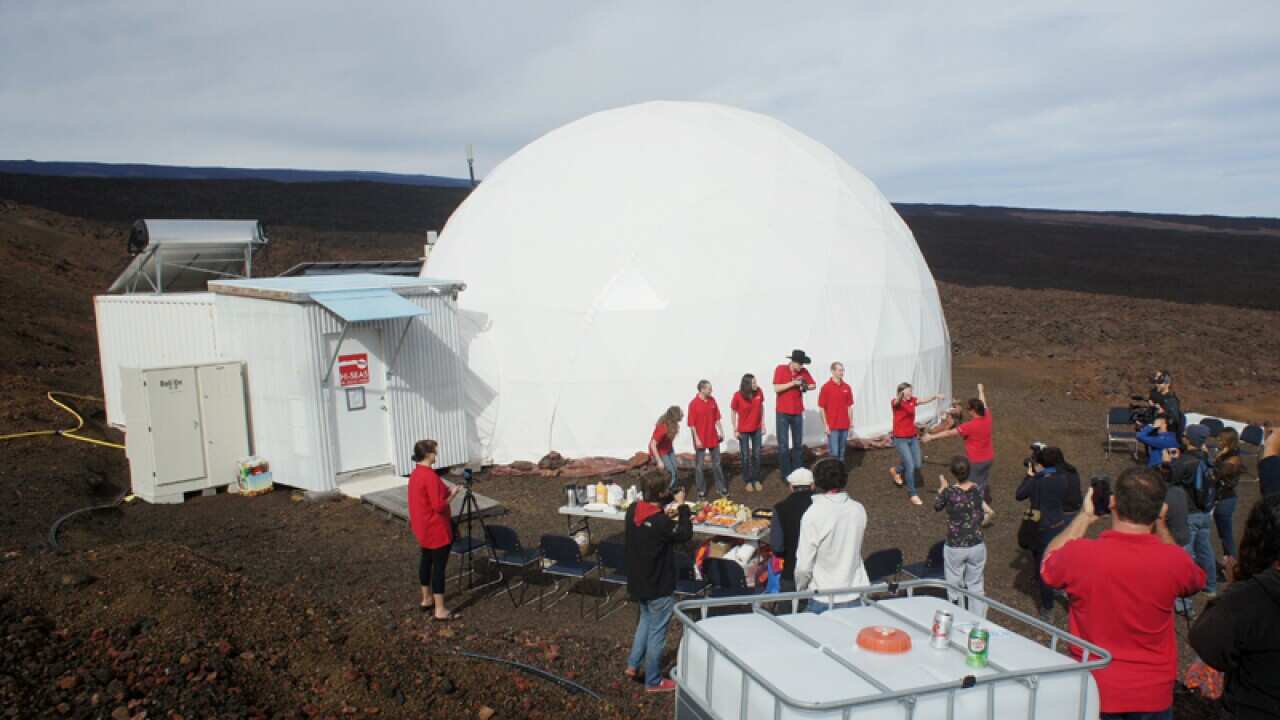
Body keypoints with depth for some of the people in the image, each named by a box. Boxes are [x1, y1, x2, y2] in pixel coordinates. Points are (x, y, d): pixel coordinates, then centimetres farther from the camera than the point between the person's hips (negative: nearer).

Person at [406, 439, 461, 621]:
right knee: (439, 566, -4)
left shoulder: (415, 474, 5)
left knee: (426, 560, 20)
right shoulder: (430, 476, -25)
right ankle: (440, 611, 0)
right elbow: (439, 506, -27)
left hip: (423, 528, 10)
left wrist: (444, 491, 12)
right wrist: (452, 494, -11)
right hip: (436, 529, -10)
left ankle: (427, 599, 33)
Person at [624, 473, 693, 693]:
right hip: (659, 586, -7)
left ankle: (633, 665, 33)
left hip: (637, 581, 7)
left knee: (646, 620, 29)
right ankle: (653, 681, 22)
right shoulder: (661, 522, -30)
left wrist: (671, 500, 2)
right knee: (657, 632, 9)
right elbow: (685, 534, -14)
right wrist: (682, 506, -9)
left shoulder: (633, 510, -8)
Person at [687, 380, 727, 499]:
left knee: (717, 463, 14)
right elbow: (691, 424, -13)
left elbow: (717, 418, 9)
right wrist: (696, 439, -15)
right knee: (699, 466, 6)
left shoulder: (712, 400, 0)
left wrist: (721, 431, 6)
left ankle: (721, 487, 26)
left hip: (713, 438, 5)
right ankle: (701, 490, 17)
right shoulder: (693, 403, -16)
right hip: (700, 439, -5)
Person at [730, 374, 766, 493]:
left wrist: (763, 424, 3)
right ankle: (748, 481, 24)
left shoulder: (759, 392, -13)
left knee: (757, 455, 11)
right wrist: (735, 429, -7)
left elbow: (761, 407, 2)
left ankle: (756, 480, 26)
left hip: (757, 429, 3)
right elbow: (733, 412, -8)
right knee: (745, 456, 8)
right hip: (743, 430, -3)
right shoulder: (738, 396, -21)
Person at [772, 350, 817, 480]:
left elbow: (813, 385, 9)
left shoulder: (804, 371, 1)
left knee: (798, 444, 10)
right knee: (783, 445, -1)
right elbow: (776, 388, -16)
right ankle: (786, 474, 6)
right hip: (782, 413, -4)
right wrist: (793, 383, -22)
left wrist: (805, 386, -12)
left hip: (797, 412, 4)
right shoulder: (780, 369, -9)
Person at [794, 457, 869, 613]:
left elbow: (804, 565, -14)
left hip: (824, 600, -4)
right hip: (855, 596, 4)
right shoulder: (859, 509, -5)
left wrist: (801, 589, 3)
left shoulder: (813, 514, -19)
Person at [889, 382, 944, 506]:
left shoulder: (912, 400, -1)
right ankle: (912, 494, 7)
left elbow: (925, 401, -11)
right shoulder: (895, 402, -18)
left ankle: (896, 470, 40)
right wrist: (902, 393, -63)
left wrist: (935, 397, -31)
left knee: (917, 464, 13)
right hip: (901, 439, -6)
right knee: (910, 466, -9)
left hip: (913, 437, 6)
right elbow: (897, 401, -41)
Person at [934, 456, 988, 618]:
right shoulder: (978, 489, -10)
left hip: (955, 548, -3)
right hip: (977, 546, 3)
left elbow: (937, 507, 3)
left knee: (955, 587, 14)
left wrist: (942, 488, 17)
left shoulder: (949, 492, -19)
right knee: (975, 585, 19)